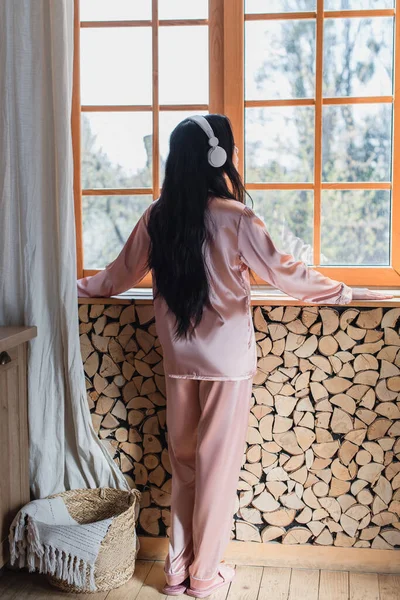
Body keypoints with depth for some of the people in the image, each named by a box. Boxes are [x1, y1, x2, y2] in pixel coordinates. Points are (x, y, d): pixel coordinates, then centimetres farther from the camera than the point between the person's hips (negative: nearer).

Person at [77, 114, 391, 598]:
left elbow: (121, 275, 9)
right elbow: (286, 274, -15)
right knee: (218, 464, 9)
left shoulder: (157, 217, -2)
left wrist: (79, 286, 29)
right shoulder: (235, 219, -16)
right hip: (227, 359, -4)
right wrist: (347, 293, -4)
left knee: (183, 462, 16)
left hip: (178, 358, 5)